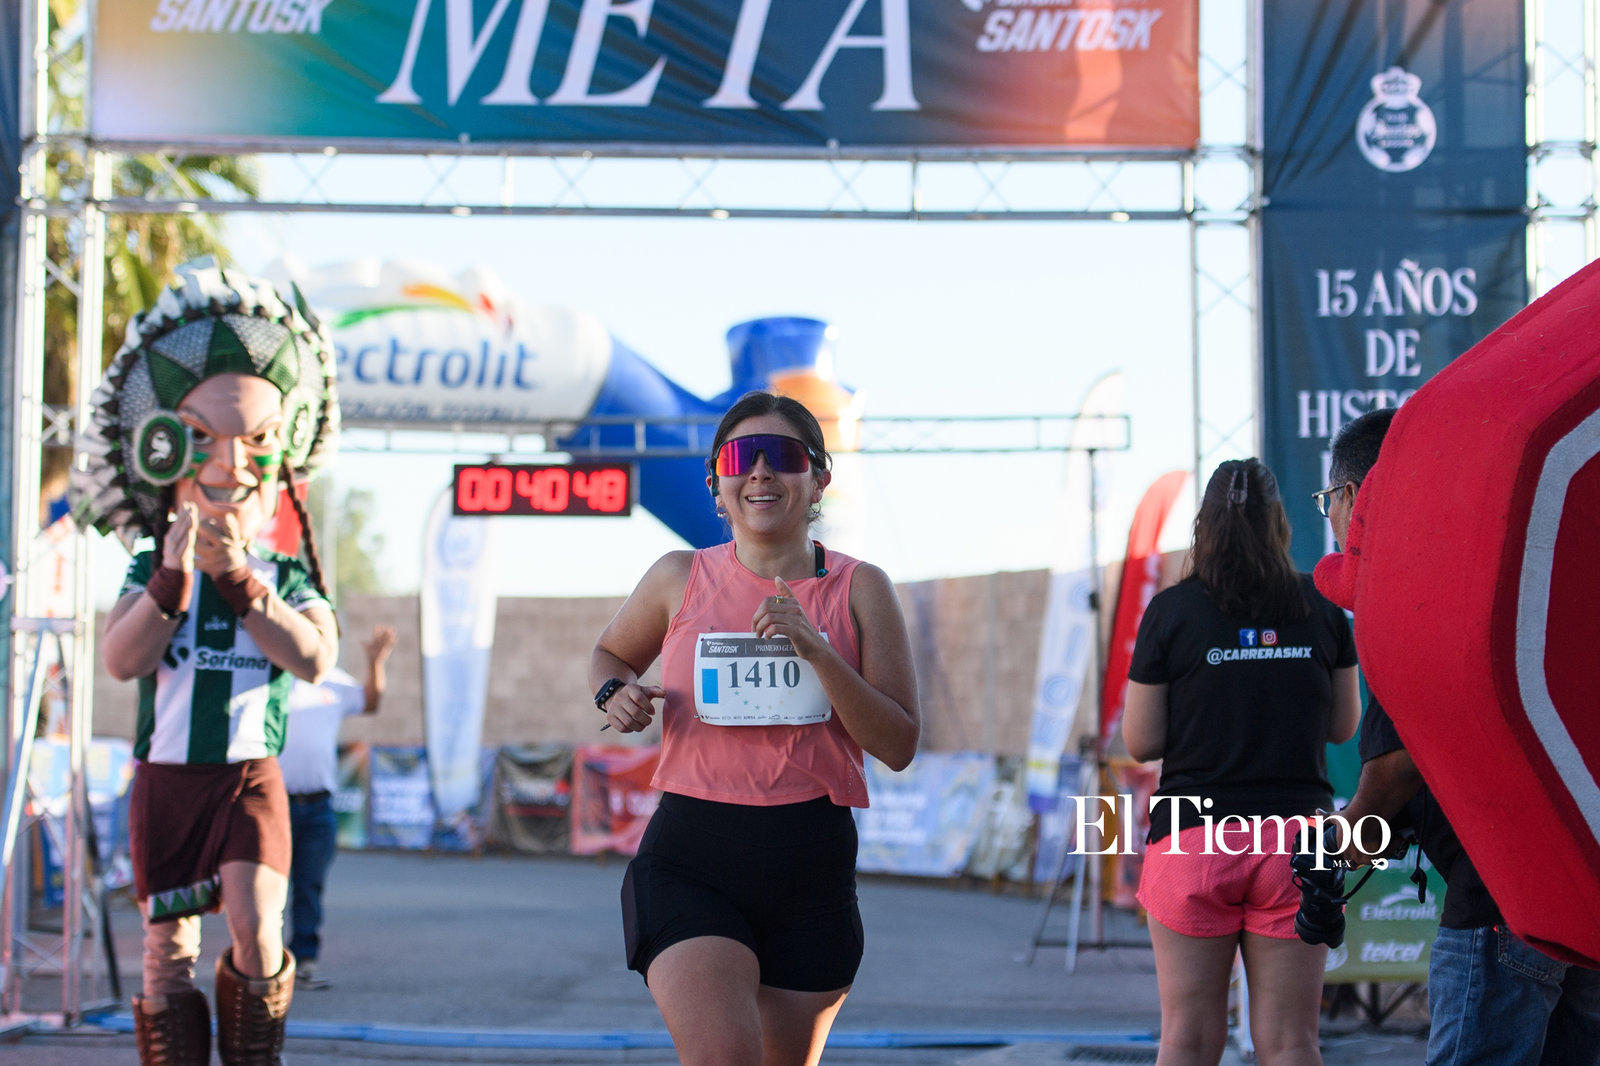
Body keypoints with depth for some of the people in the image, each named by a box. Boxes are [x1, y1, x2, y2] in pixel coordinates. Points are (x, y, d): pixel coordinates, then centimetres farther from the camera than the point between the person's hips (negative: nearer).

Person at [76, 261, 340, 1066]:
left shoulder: (286, 578, 3)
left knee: (256, 925, -18)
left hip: (249, 774, -1)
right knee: (169, 946, 2)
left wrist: (237, 579, -20)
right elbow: (119, 660, -12)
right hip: (166, 774, 1)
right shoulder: (151, 574, 4)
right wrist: (172, 578, -22)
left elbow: (313, 657, -16)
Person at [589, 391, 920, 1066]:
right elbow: (611, 653, 24)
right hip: (690, 860, -2)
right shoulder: (681, 578, 3)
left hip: (812, 869, 2)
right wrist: (615, 695, 0)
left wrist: (816, 652, -15)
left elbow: (898, 746, -2)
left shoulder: (859, 590, 3)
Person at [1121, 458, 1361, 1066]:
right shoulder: (1321, 610, 4)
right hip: (1295, 832, 2)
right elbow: (1342, 726, 13)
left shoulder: (1171, 611, -2)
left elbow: (1140, 742, 0)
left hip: (1192, 837, -2)